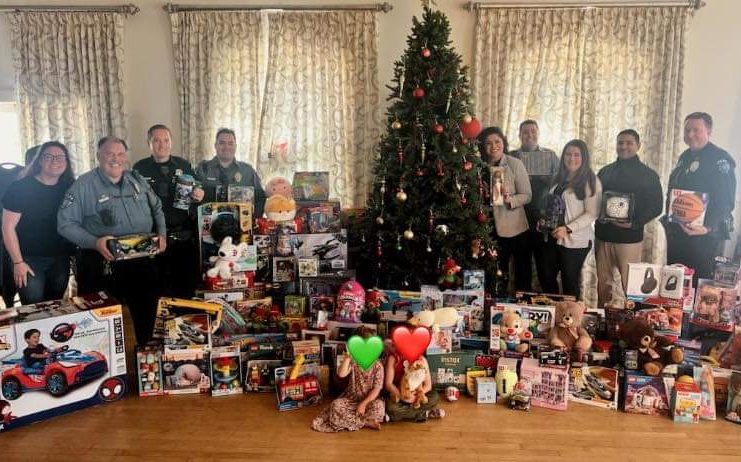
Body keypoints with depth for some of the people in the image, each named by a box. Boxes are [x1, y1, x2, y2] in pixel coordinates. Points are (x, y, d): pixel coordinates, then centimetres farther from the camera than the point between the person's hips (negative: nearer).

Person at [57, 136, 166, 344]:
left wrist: (162, 233, 1)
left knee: (146, 318, 15)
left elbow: (157, 209, 19)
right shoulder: (83, 185, -6)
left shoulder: (138, 181, 9)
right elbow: (66, 223, -9)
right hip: (101, 265, -4)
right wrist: (95, 242, -22)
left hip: (143, 262, 5)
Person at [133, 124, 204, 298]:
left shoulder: (184, 165, 9)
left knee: (188, 283, 4)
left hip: (185, 237, 2)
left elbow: (198, 192, 17)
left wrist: (199, 195, -6)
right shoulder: (140, 168, 4)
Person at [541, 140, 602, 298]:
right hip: (553, 237, 7)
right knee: (547, 278, 14)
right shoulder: (559, 178, 12)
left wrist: (568, 229, -23)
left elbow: (592, 214, -14)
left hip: (575, 241, -6)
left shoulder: (590, 181, -10)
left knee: (569, 282, 6)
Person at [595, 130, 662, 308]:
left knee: (629, 285, -1)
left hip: (629, 238, -3)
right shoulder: (605, 172, 13)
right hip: (603, 235, 4)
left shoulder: (648, 175, 2)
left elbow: (655, 206, -1)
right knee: (603, 283, 10)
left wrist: (634, 223, -16)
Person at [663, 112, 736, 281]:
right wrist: (668, 218, 16)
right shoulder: (685, 157, 13)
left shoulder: (720, 160, -12)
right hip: (676, 232, 8)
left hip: (703, 235, -8)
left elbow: (725, 202, -19)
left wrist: (707, 227, -31)